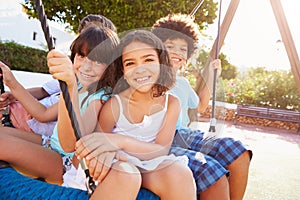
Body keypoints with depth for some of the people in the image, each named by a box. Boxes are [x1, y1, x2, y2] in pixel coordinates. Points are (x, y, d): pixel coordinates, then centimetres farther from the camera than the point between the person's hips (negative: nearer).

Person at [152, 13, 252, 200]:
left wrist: (211, 76, 30)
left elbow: (200, 106, 37)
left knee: (239, 152, -17)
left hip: (187, 135, 7)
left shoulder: (183, 83, 22)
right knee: (211, 170, -32)